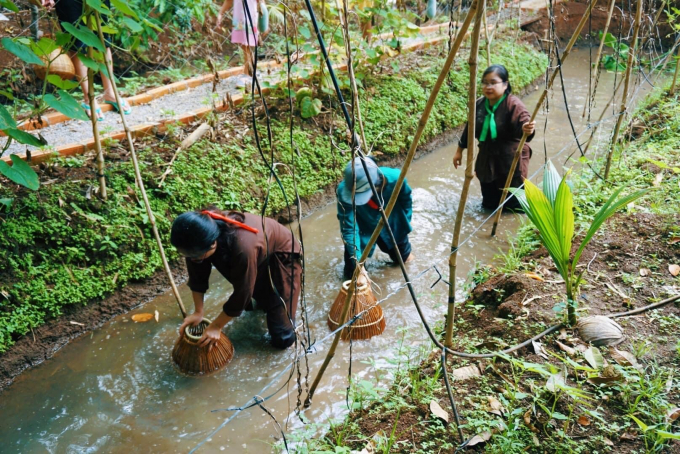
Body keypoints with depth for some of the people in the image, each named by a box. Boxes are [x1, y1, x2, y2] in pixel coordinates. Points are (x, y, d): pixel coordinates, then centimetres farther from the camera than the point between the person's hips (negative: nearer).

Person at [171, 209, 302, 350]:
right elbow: (197, 275, -9)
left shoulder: (243, 247, -46)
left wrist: (216, 326, -20)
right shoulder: (201, 236, -26)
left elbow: (241, 294, -31)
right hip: (260, 259, 6)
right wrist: (198, 312, -6)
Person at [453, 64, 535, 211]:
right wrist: (460, 150, 18)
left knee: (515, 205, 4)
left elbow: (524, 125, -32)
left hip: (512, 161, -6)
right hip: (487, 160, 6)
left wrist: (527, 130, -55)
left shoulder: (513, 104, -20)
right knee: (489, 204, 15)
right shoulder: (479, 104, -1)